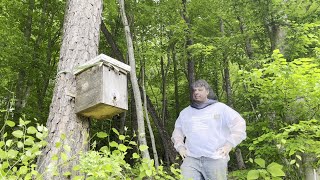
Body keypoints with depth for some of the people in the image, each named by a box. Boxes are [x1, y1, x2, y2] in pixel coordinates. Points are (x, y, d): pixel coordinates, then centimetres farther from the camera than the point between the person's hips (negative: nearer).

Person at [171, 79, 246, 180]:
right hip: (191, 159, 3)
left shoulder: (220, 108, 7)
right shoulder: (185, 112, 18)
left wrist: (229, 144, -3)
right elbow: (177, 130, 28)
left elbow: (239, 124, 5)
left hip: (215, 159, -2)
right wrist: (180, 146, 12)